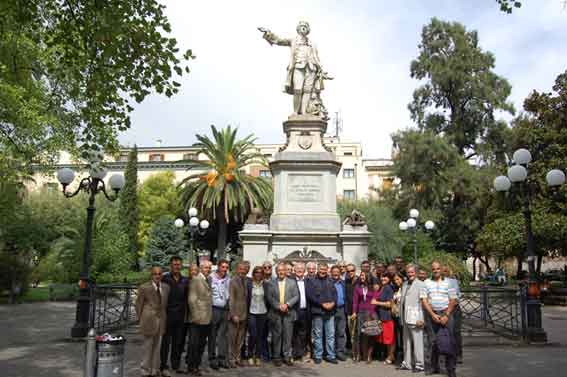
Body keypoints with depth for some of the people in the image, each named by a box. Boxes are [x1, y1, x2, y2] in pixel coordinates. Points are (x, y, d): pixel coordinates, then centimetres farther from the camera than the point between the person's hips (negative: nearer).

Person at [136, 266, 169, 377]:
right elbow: (139, 304, -1)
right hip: (149, 320, -4)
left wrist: (164, 317, 9)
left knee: (157, 346, 9)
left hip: (161, 320, 4)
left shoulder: (166, 287, 6)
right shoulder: (144, 287, -6)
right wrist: (141, 319, -1)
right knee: (148, 346, 4)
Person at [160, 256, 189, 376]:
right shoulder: (165, 279, -5)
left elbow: (187, 297, 12)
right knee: (166, 341, 3)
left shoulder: (185, 280, 7)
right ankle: (164, 367, 13)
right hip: (168, 314, -4)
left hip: (181, 315, 4)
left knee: (178, 342, 11)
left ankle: (176, 364, 23)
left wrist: (186, 313, 7)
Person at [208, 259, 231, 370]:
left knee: (224, 335, 5)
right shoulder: (211, 278, -6)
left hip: (225, 309, 4)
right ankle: (212, 359, 13)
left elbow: (229, 295, 13)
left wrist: (229, 309, 9)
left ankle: (222, 358, 13)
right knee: (212, 335, 4)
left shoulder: (228, 279, 7)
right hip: (214, 309, -4)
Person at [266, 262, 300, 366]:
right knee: (276, 335, 5)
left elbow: (296, 296, 1)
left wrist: (287, 304, -12)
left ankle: (287, 357, 12)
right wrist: (278, 306, -13)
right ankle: (277, 357, 14)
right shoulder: (271, 283, 5)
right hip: (275, 313, 0)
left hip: (288, 312, 0)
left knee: (288, 335, 2)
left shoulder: (292, 282, 6)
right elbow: (270, 298, -1)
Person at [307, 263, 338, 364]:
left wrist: (333, 303, -11)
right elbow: (310, 295, -9)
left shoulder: (330, 282, 15)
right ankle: (318, 356, 13)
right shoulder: (312, 281, 0)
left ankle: (331, 356, 15)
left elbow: (335, 294, 10)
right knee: (317, 335, 3)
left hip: (330, 312, 4)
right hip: (317, 311, -4)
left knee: (330, 335, 6)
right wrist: (322, 304, -15)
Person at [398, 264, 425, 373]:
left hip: (415, 318, -7)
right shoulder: (404, 284, 17)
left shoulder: (420, 285, -7)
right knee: (406, 342, 13)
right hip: (405, 318, 7)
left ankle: (419, 364, 7)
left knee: (417, 342, -3)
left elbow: (423, 302, -12)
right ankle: (407, 363, 22)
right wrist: (401, 316, 16)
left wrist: (420, 319, -17)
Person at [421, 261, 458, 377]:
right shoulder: (426, 283, 5)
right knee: (432, 341, 6)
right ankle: (433, 367, 19)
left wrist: (446, 316, -8)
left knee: (449, 341, -5)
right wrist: (433, 315, -8)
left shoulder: (448, 282, 4)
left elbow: (453, 300, 1)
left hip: (446, 313, -1)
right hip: (431, 314, 1)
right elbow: (424, 300, 1)